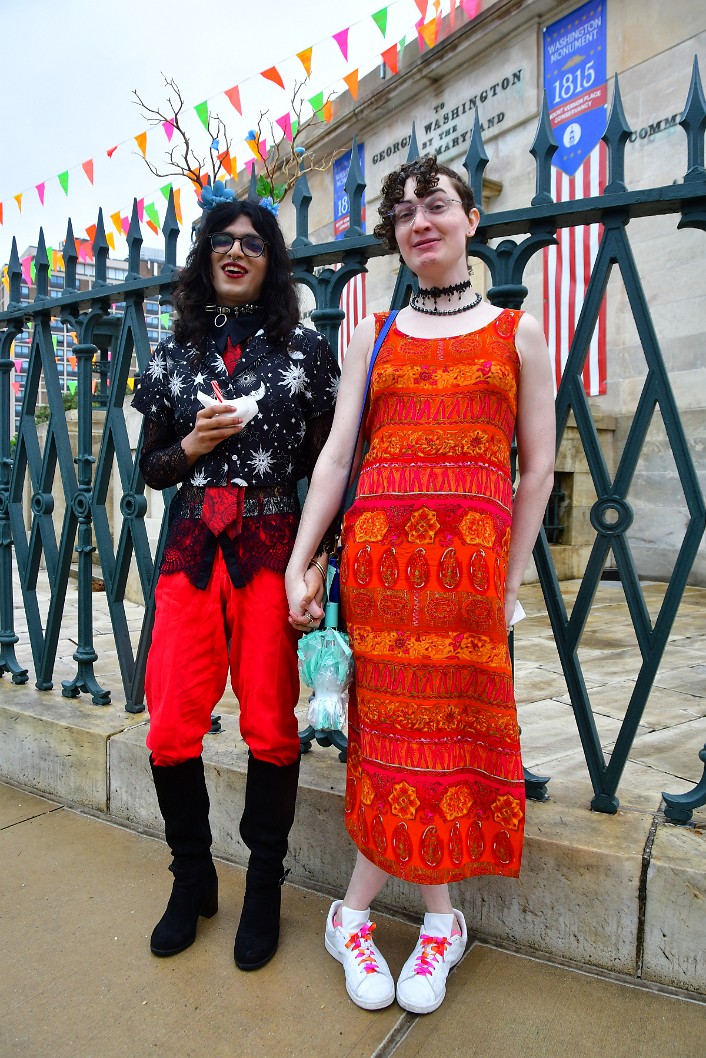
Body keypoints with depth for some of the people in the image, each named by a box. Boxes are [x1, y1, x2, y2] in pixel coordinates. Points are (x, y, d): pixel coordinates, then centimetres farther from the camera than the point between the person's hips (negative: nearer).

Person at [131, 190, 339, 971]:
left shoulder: (304, 348, 6)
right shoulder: (174, 355, 13)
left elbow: (324, 464, 3)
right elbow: (151, 468, 15)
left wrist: (319, 554, -8)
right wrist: (194, 444, -5)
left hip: (272, 547, -2)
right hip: (191, 549, 3)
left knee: (270, 725, 1)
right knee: (170, 727, 1)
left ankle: (263, 889, 24)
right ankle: (192, 878, 27)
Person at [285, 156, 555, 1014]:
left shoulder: (518, 332, 10)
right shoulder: (373, 337, 14)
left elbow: (537, 468, 7)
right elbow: (335, 453, 6)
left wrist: (509, 580, 0)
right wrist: (298, 563, -2)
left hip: (469, 554, -1)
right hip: (376, 547, 1)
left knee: (443, 718, 1)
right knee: (398, 724, 3)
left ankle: (354, 914, 22)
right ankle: (440, 923, 22)